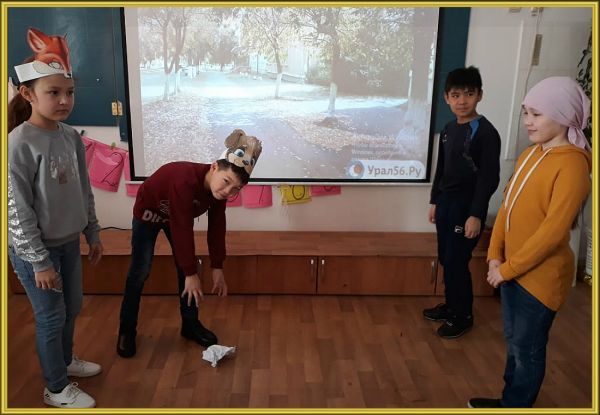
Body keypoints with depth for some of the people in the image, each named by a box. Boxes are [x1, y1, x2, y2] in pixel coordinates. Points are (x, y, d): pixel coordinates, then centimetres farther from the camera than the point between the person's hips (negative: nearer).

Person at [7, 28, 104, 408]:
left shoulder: (72, 137, 0)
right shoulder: (19, 144, -20)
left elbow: (84, 192, 9)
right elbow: (17, 211, -19)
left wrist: (94, 234, 12)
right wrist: (39, 261, -17)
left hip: (69, 242, 7)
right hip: (34, 249, -6)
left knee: (72, 308, 21)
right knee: (51, 317, 7)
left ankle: (65, 360, 46)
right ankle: (57, 389, 27)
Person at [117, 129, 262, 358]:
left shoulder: (218, 189, -23)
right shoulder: (184, 180, -44)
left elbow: (216, 228, -13)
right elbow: (183, 230, -40)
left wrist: (217, 268, -10)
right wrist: (191, 274, -34)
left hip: (179, 216, 6)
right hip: (148, 213, -5)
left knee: (187, 269, 3)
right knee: (139, 273, 0)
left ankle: (190, 324, 17)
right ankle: (127, 329, 16)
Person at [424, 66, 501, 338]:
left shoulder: (486, 132, -14)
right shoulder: (448, 129, 9)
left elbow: (489, 178, -17)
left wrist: (476, 214, -19)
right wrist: (435, 201, 17)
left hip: (468, 205, -7)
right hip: (446, 202, 8)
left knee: (456, 261, -2)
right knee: (445, 258, 14)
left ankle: (463, 316, 16)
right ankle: (451, 305, 31)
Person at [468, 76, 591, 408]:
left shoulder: (571, 165, -20)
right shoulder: (530, 154, 6)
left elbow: (553, 232, -24)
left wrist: (507, 268, -17)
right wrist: (495, 255, 0)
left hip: (539, 275, -8)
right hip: (512, 268, 8)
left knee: (527, 349, 10)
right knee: (514, 341, 22)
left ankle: (517, 405, 30)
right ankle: (509, 400, 40)